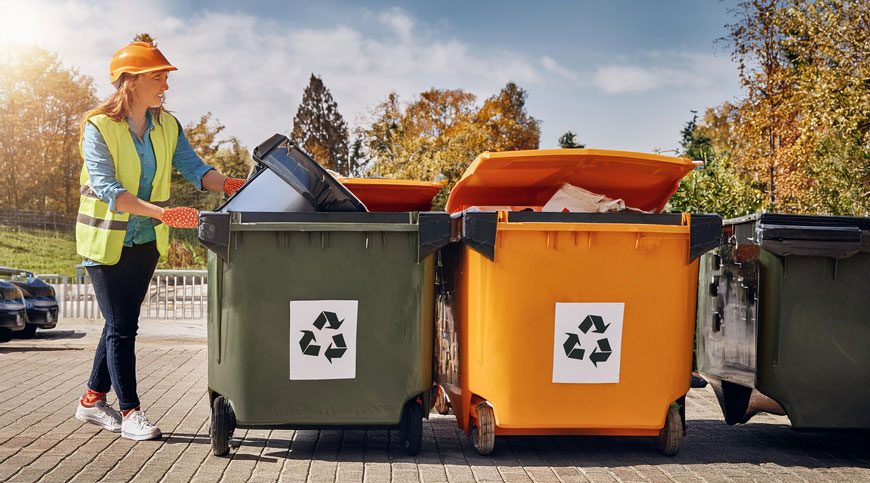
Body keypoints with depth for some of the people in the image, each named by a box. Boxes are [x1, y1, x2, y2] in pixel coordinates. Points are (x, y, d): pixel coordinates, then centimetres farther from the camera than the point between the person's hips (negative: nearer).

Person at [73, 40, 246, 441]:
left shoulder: (167, 126, 1)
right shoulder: (98, 127, -16)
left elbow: (194, 167, -8)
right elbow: (106, 188, -27)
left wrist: (227, 185, -30)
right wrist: (162, 212, -38)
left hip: (146, 241, 6)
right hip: (106, 239, -6)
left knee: (122, 323, 13)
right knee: (121, 326, -5)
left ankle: (93, 400, 27)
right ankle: (130, 411, 4)